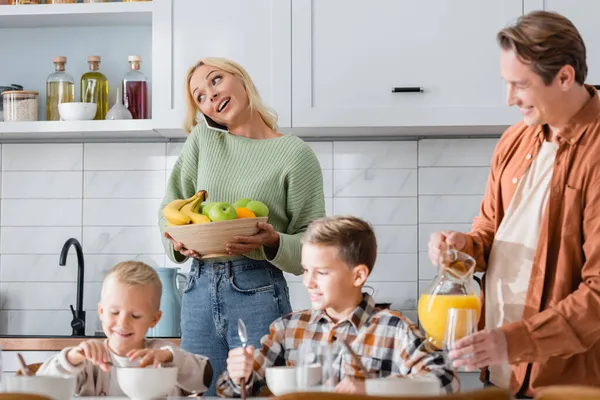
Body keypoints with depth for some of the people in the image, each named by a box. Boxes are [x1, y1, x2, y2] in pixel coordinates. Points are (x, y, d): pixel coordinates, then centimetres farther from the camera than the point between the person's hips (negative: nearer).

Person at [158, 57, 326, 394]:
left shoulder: (296, 153, -3)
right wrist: (178, 241, -9)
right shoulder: (202, 138, 9)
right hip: (199, 290, 4)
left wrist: (273, 244, -23)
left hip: (259, 293, -4)